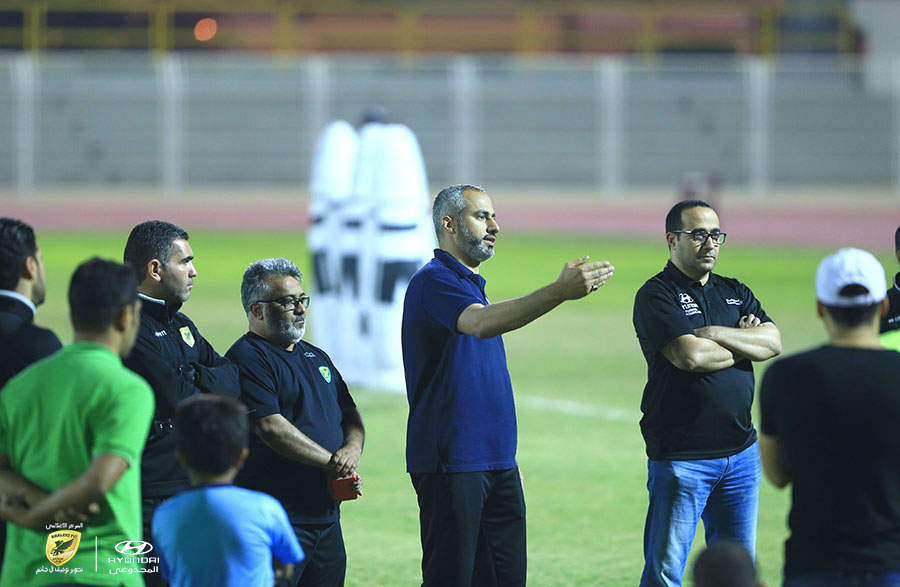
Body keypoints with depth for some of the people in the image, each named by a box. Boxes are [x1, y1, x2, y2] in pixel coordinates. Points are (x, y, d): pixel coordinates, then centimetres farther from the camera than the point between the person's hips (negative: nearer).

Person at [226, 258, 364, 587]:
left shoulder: (316, 357, 21)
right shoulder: (247, 358, -7)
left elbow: (350, 415, 19)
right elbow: (271, 426, -17)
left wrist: (352, 449, -5)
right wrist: (332, 463, -14)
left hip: (326, 515, 9)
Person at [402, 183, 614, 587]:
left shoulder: (472, 283, 20)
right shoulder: (434, 281, -12)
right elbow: (480, 324, -32)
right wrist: (559, 292, -41)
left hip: (497, 462, 9)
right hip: (452, 462, -9)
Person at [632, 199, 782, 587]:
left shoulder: (735, 293, 15)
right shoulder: (656, 295, -5)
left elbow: (773, 342, 0)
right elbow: (690, 356, -19)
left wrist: (714, 333, -12)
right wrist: (745, 344, -3)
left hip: (741, 452, 6)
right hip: (680, 457, -6)